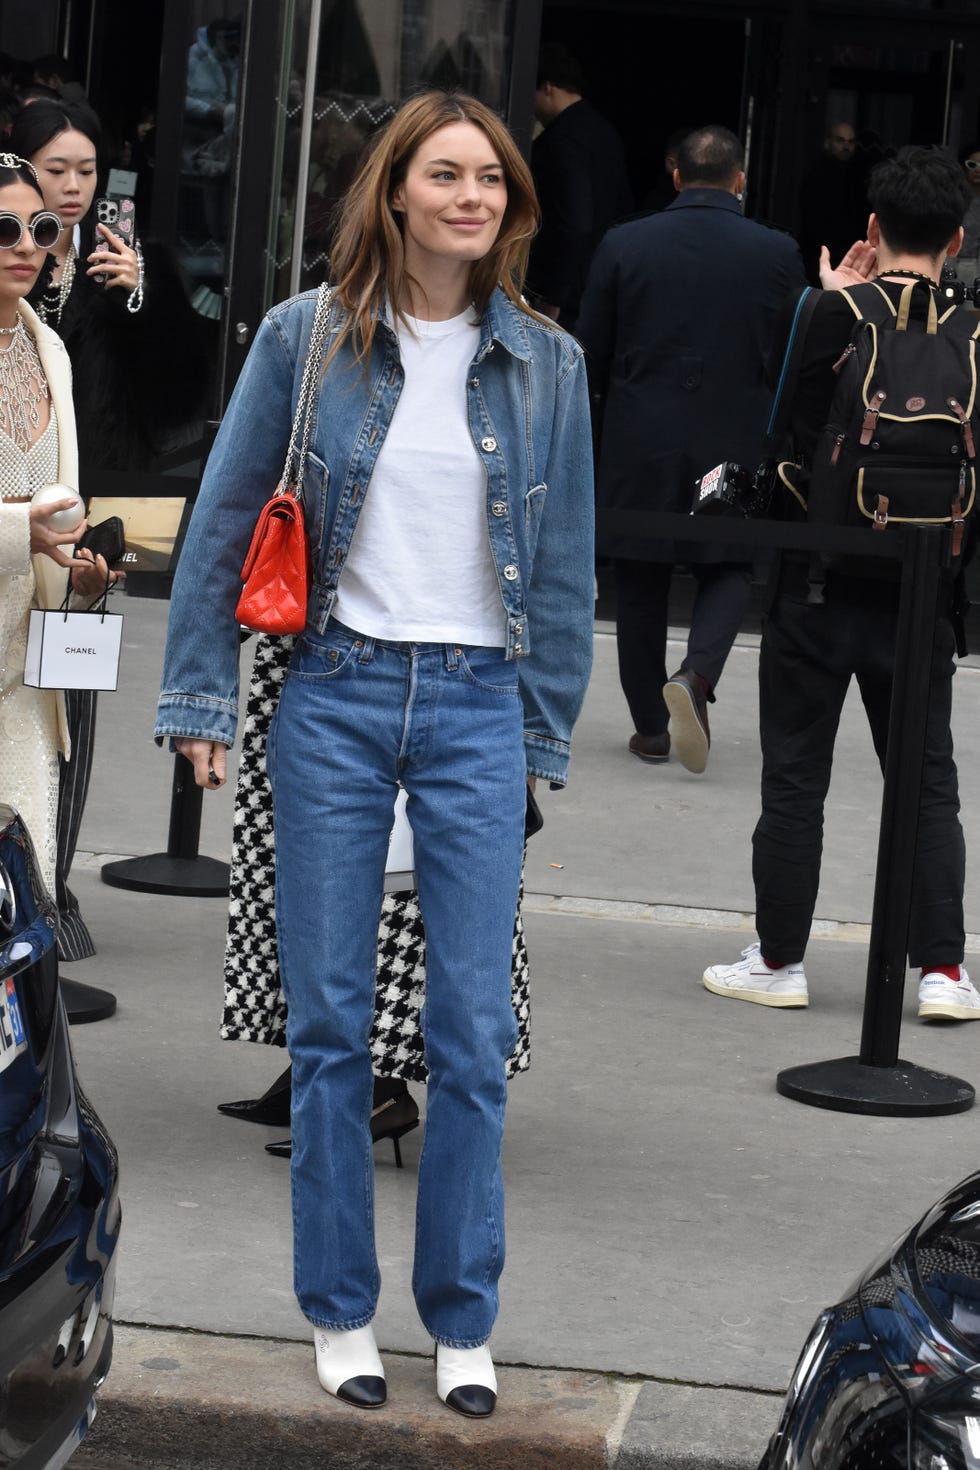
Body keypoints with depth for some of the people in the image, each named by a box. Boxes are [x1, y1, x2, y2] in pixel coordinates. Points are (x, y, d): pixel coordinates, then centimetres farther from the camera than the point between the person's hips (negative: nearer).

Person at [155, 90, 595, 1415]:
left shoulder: (547, 363, 4)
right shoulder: (306, 339, 0)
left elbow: (564, 560, 9)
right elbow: (223, 522, 4)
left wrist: (548, 733, 7)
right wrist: (202, 702, 2)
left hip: (478, 710, 1)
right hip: (335, 699, 0)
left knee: (474, 1035, 0)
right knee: (329, 1022, 5)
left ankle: (465, 1324, 12)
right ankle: (340, 1311, 17)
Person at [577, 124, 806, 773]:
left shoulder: (623, 245, -4)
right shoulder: (778, 253, -6)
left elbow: (591, 352, 1)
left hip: (640, 446, 1)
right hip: (736, 445, 0)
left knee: (641, 585, 11)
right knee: (730, 571, 14)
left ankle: (650, 726, 15)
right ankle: (697, 675, -12)